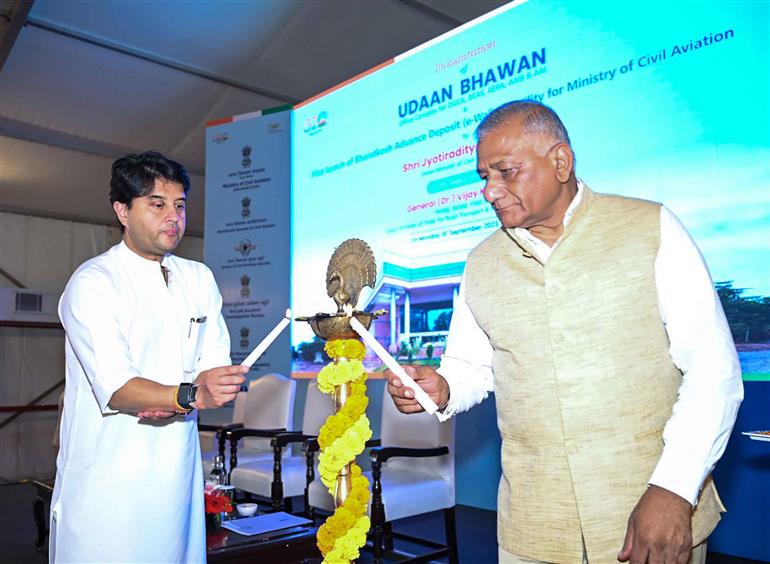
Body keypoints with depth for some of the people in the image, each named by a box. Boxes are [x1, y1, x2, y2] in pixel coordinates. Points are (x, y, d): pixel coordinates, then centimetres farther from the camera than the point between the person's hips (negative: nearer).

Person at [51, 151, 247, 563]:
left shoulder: (199, 279, 9)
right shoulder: (93, 283, -10)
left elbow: (214, 365, 6)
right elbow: (115, 388, -19)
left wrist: (176, 403, -13)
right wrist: (192, 395, -34)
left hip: (178, 471, 5)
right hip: (107, 479, -5)